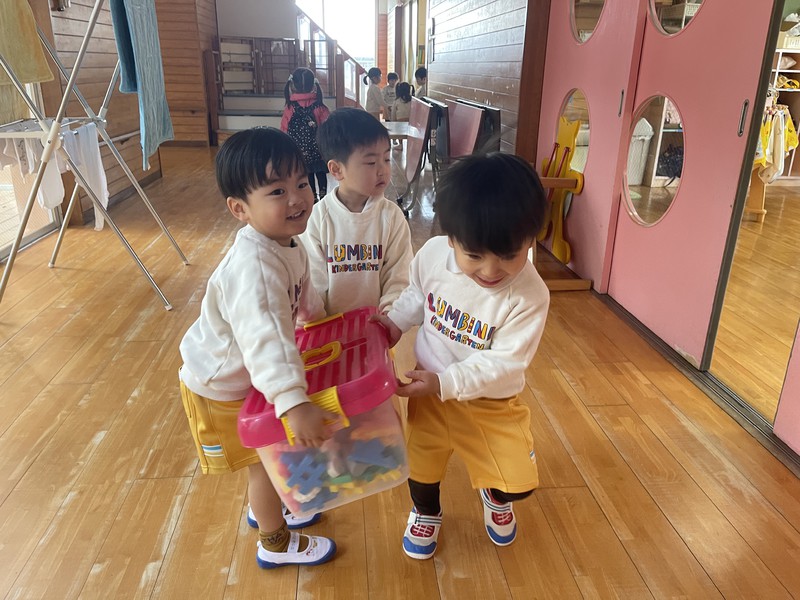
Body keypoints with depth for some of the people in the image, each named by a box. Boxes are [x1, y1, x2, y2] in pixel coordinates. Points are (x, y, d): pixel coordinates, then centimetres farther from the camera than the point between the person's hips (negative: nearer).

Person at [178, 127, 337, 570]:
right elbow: (265, 337, -53)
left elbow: (303, 293, 13)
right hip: (219, 389, -8)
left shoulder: (287, 245, -8)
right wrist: (294, 403, -62)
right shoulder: (254, 267, -39)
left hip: (246, 375, 9)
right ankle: (275, 543, 36)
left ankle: (266, 507, 56)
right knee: (265, 458, 10)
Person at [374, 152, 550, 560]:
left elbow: (504, 363, -26)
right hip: (430, 387, 2)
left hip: (491, 401, -2)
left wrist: (445, 383, -33)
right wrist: (395, 321, -6)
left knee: (518, 482, 3)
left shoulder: (529, 296, -28)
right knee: (421, 461, 18)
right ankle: (425, 512, 52)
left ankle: (494, 497, 42)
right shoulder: (433, 253, -19)